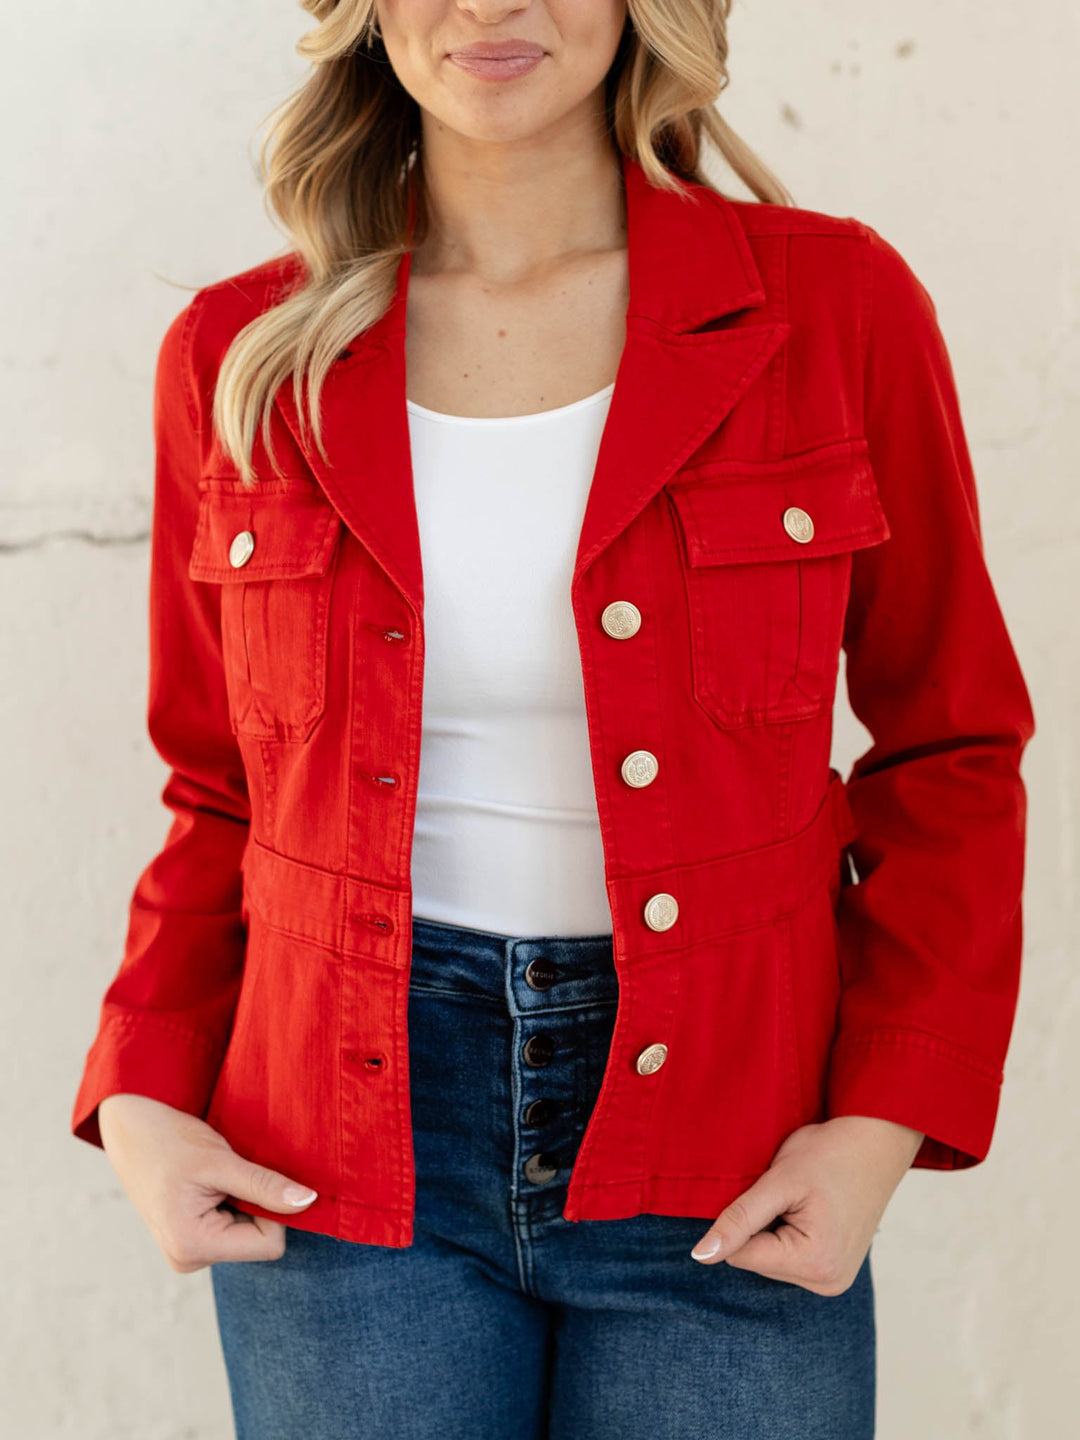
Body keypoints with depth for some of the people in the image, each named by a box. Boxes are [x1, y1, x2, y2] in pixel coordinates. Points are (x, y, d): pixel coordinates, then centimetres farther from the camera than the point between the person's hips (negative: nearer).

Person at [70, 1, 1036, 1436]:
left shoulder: (833, 306, -4)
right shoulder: (242, 356, 1)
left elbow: (950, 752, 3)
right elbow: (219, 793, 10)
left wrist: (886, 1123, -6)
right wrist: (142, 1101, -2)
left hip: (722, 1180, 0)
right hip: (352, 1152, 1)